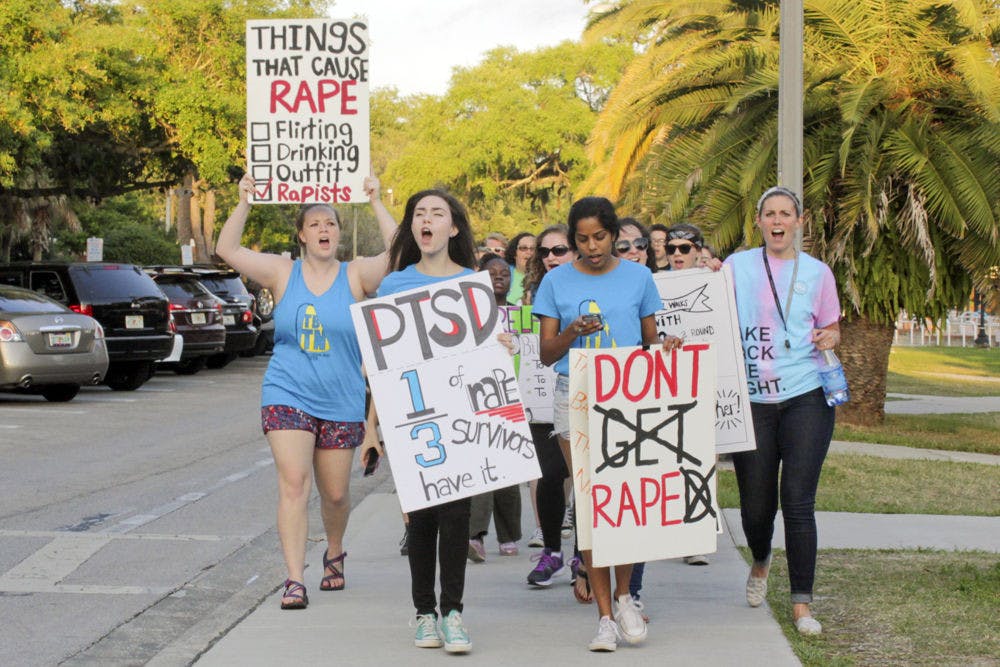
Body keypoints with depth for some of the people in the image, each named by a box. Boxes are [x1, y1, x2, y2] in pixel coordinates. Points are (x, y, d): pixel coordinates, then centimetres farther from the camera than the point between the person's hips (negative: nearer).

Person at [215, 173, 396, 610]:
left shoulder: (355, 275, 1)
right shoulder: (282, 273, 2)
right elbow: (227, 249, -2)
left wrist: (376, 203, -16)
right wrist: (244, 202, -9)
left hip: (341, 404, 1)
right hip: (287, 395, -1)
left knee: (335, 493, 10)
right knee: (293, 484, -13)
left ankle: (334, 552, 40)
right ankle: (294, 579, -13)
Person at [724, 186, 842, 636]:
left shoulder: (817, 272, 7)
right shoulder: (737, 266, 6)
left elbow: (831, 330, 15)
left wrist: (830, 338, -8)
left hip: (805, 397, -1)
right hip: (751, 400, 1)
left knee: (798, 501, -7)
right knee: (755, 501, 6)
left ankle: (801, 603, 1)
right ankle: (760, 561, 40)